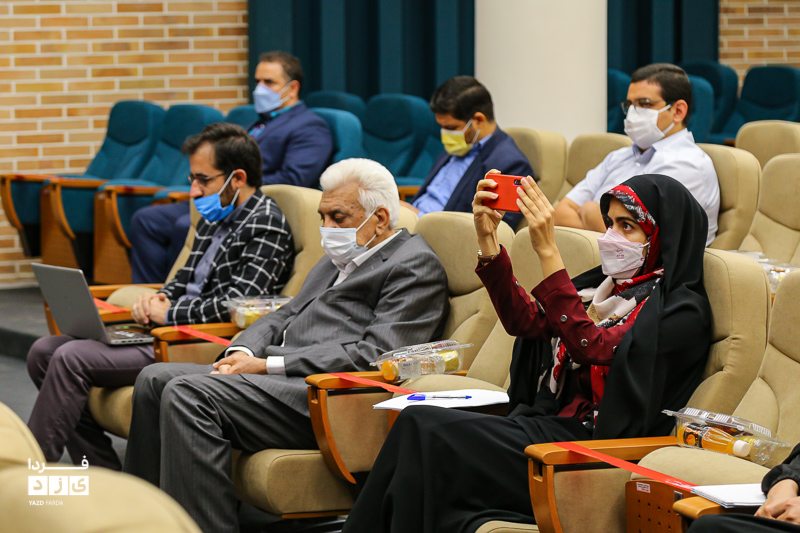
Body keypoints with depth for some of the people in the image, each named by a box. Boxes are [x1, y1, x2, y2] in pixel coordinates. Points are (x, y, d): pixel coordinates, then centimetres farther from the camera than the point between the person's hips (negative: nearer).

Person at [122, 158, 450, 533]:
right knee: (155, 380, 0)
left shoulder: (415, 265, -4)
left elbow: (375, 354, -16)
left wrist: (268, 365, -15)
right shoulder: (338, 260, 26)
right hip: (286, 378, 10)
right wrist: (243, 352, 1)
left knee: (187, 394, -25)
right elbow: (285, 316, 26)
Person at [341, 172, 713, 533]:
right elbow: (524, 320, 8)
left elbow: (591, 346, -20)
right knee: (417, 422, -16)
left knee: (427, 430, -22)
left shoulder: (682, 309, -5)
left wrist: (547, 252, -24)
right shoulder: (607, 284, 20)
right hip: (551, 426, 8)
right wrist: (487, 238, -3)